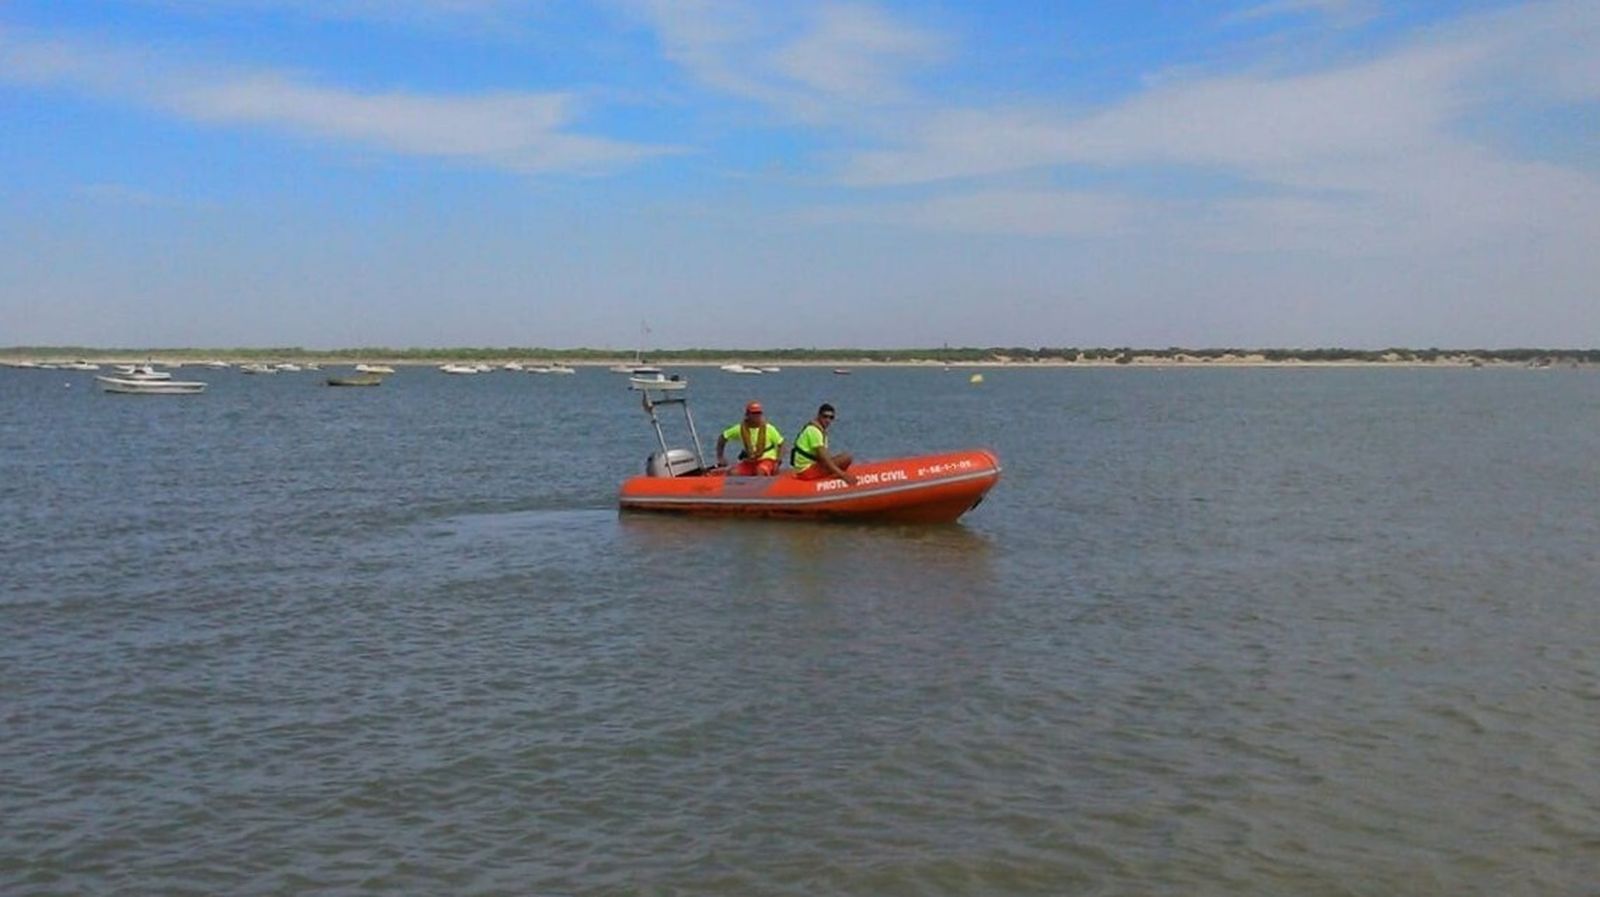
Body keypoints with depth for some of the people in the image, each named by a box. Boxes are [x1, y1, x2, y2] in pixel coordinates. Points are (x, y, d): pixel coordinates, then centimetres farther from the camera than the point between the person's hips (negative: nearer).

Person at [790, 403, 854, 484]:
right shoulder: (814, 430, -17)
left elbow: (825, 454, 16)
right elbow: (823, 458, -23)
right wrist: (842, 474, -27)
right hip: (807, 470, -10)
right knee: (846, 458, -18)